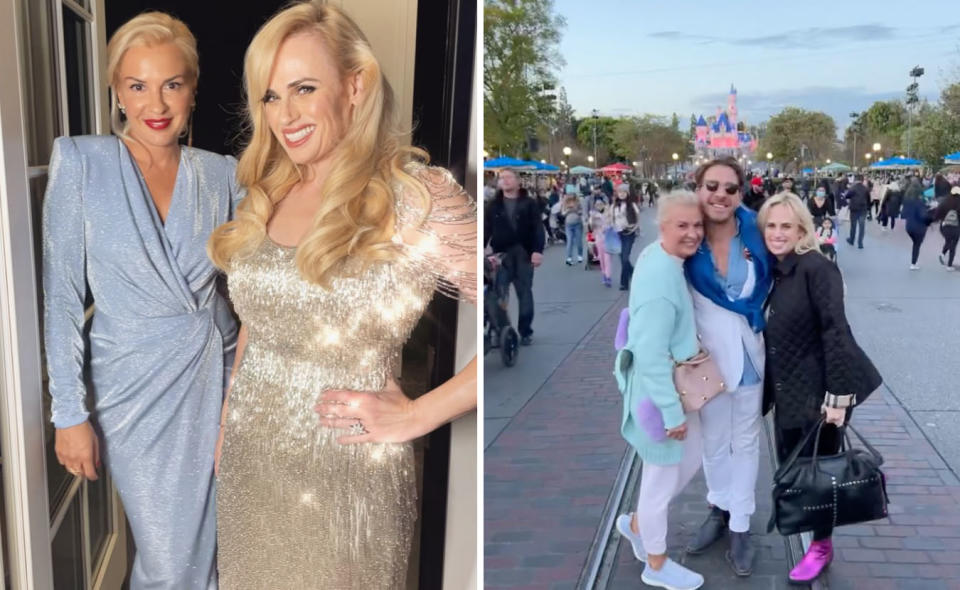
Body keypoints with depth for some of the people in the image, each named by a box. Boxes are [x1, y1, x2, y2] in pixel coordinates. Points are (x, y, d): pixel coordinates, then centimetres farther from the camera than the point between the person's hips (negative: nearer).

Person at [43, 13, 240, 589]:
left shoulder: (221, 174, 1)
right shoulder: (81, 162, -7)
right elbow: (62, 296, -6)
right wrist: (70, 412, -8)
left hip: (221, 379, 3)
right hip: (139, 392, -3)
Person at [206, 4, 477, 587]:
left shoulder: (420, 199, -18)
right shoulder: (266, 197, 3)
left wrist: (416, 416, -19)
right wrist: (226, 426, 15)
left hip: (346, 477, -5)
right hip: (248, 466, 6)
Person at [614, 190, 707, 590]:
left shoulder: (657, 255, 0)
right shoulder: (660, 283, -30)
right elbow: (652, 357, -29)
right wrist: (672, 413, -22)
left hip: (675, 384, 9)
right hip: (659, 391, -9)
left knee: (691, 459, 24)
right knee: (662, 477, 9)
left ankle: (636, 524, 41)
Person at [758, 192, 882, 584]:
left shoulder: (816, 268, -17)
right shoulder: (772, 272, 5)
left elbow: (836, 331, -20)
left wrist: (838, 394, -23)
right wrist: (768, 390, 12)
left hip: (821, 391, -6)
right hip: (787, 391, 7)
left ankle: (822, 546, 26)